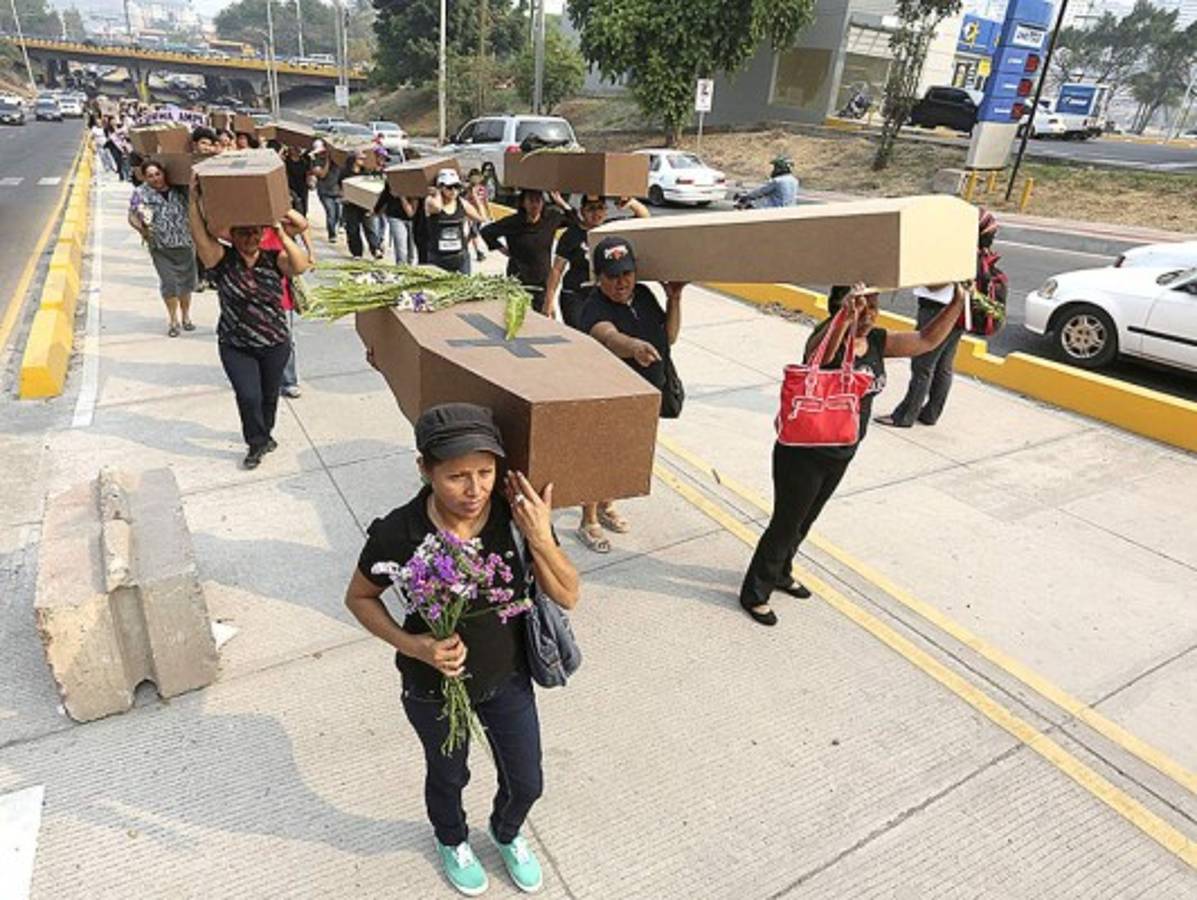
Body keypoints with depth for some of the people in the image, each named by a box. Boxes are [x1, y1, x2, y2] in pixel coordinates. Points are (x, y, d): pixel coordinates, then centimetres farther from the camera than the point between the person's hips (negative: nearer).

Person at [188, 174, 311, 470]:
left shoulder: (273, 259, -6)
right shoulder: (222, 261, -9)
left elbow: (300, 266, -26)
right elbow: (200, 235, -26)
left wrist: (281, 233, -32)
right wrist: (194, 199, -36)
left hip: (275, 344, 1)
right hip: (236, 346, -1)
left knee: (269, 395, 17)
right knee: (249, 396, -8)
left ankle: (265, 434, 46)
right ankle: (256, 444, 18)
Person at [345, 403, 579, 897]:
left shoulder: (519, 513, -26)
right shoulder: (398, 534, -30)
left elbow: (568, 597, -17)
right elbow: (358, 598, -11)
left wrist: (541, 540, -35)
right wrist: (411, 645, -26)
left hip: (508, 677, 2)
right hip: (435, 688, -1)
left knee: (526, 783, 22)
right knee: (448, 777, 28)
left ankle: (506, 833, 59)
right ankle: (452, 841, 64)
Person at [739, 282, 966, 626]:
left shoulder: (877, 341, -1)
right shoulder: (828, 338, -23)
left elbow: (927, 339, 4)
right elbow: (820, 353, -47)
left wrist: (957, 303, -8)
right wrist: (844, 316, -64)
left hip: (841, 455, 7)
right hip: (802, 453, -7)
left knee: (805, 521, 23)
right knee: (786, 523, 5)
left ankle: (780, 573, 46)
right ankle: (754, 593, 22)